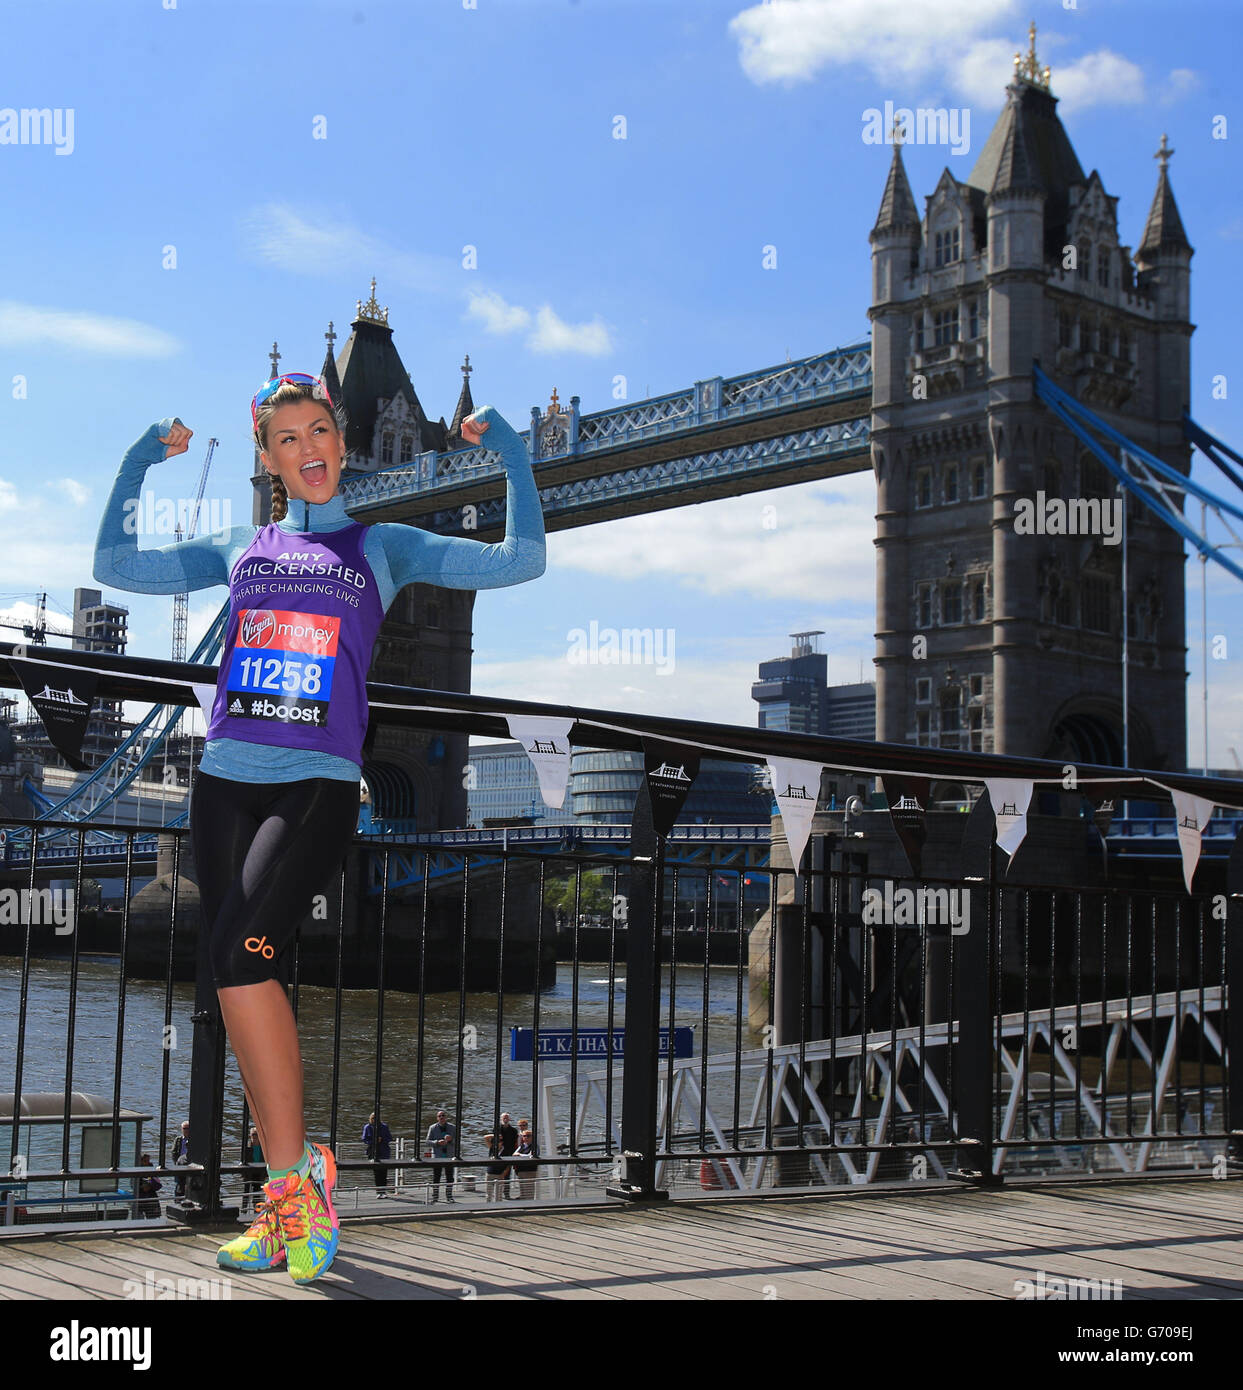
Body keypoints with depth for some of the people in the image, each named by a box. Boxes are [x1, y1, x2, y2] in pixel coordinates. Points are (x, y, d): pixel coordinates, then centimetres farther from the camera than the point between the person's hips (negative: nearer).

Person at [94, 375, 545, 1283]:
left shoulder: (383, 548, 12)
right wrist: (139, 465, 19)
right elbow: (115, 566, 22)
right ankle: (290, 1203, 7)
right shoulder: (241, 550, 18)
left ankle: (294, 1171, -12)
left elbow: (520, 562, 7)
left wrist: (514, 456, 4)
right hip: (227, 781, 4)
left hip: (319, 787, -4)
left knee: (242, 956, -23)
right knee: (242, 980, 0)